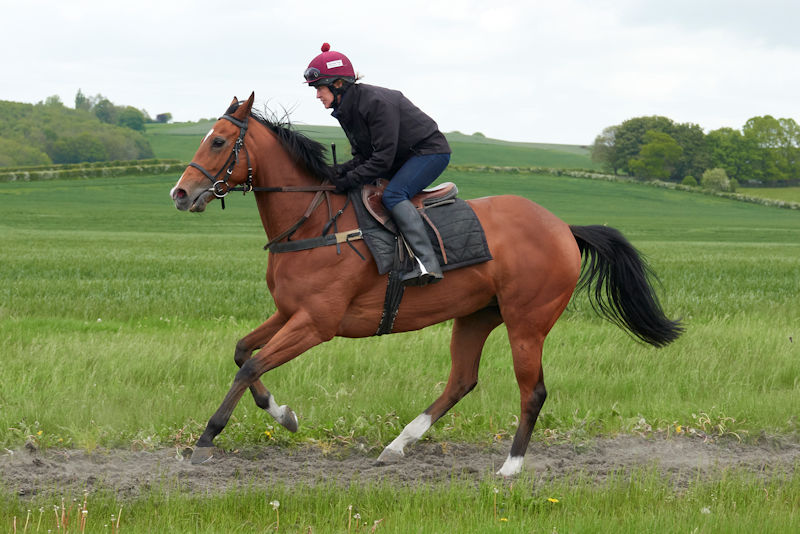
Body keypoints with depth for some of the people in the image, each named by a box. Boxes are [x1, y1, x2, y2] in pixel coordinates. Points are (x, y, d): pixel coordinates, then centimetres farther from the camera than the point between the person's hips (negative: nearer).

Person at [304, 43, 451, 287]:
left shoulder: (376, 102, -27)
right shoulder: (345, 109, 2)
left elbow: (382, 159, -29)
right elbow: (362, 156, 5)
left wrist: (349, 180, -27)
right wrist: (340, 172, -13)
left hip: (430, 151, -10)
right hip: (403, 157, 10)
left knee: (393, 195, -29)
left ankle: (428, 263, -36)